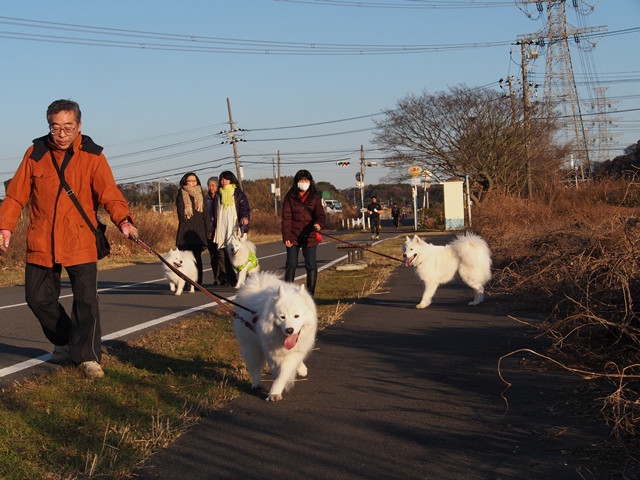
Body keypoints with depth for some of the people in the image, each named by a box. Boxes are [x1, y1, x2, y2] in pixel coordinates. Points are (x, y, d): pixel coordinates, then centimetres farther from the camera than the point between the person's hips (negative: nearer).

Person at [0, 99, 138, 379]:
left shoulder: (92, 156, -5)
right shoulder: (36, 153, 2)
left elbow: (109, 193, -14)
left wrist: (123, 220, -32)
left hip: (80, 242, -3)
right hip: (41, 243, 3)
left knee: (86, 299, -6)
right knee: (38, 298, 11)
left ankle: (87, 356, 6)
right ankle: (65, 341, 35)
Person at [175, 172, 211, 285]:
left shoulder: (200, 194, 14)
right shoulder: (181, 195, 5)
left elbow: (205, 213, 12)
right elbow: (181, 214, 0)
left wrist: (208, 229, 6)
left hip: (199, 230, 2)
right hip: (185, 230, -2)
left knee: (197, 257, 1)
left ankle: (197, 283, 3)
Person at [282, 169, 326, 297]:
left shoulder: (315, 197, 3)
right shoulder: (290, 196, 1)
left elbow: (320, 213, -8)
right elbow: (286, 217, -2)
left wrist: (319, 224, -31)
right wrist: (286, 236, -11)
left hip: (309, 236, 1)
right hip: (293, 236, 0)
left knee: (311, 265, 2)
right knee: (291, 264, 1)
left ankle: (310, 293, 11)